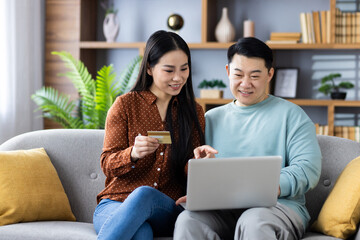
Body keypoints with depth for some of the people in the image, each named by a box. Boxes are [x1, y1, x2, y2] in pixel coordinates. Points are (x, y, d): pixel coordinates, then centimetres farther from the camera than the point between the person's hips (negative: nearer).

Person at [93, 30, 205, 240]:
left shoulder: (194, 112, 13)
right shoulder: (126, 104, 6)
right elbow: (107, 165, 2)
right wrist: (133, 153, -22)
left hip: (167, 209, 2)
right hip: (116, 204, -1)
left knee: (145, 194, -38)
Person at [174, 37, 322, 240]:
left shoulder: (291, 114, 11)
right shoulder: (212, 118, 23)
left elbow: (309, 168, -2)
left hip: (280, 204, -3)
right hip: (222, 209, 3)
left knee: (254, 221, -40)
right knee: (188, 220, -31)